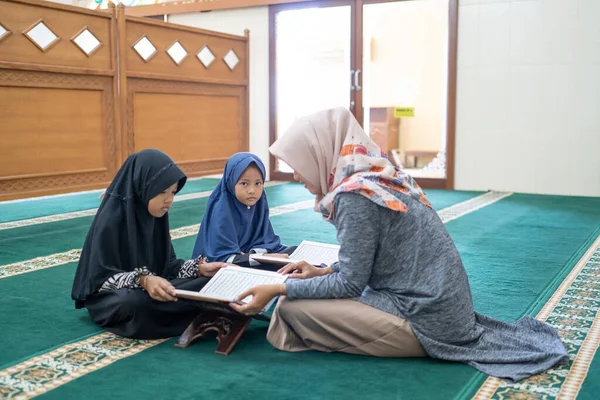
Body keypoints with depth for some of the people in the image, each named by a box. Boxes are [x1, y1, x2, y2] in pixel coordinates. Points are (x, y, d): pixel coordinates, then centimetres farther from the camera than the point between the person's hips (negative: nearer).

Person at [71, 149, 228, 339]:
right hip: (111, 298, -6)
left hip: (151, 288, 6)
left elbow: (166, 264, 5)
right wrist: (143, 280, -39)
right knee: (139, 302, -40)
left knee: (209, 283, -14)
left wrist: (199, 268, -12)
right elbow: (102, 279, -22)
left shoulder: (156, 215, 0)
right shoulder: (111, 219, -20)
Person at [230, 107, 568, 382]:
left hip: (425, 322, -9)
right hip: (445, 308, 9)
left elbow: (349, 284, -16)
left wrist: (278, 290, -10)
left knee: (292, 308, -10)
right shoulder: (379, 177, 8)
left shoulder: (356, 193, -19)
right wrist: (322, 272, 13)